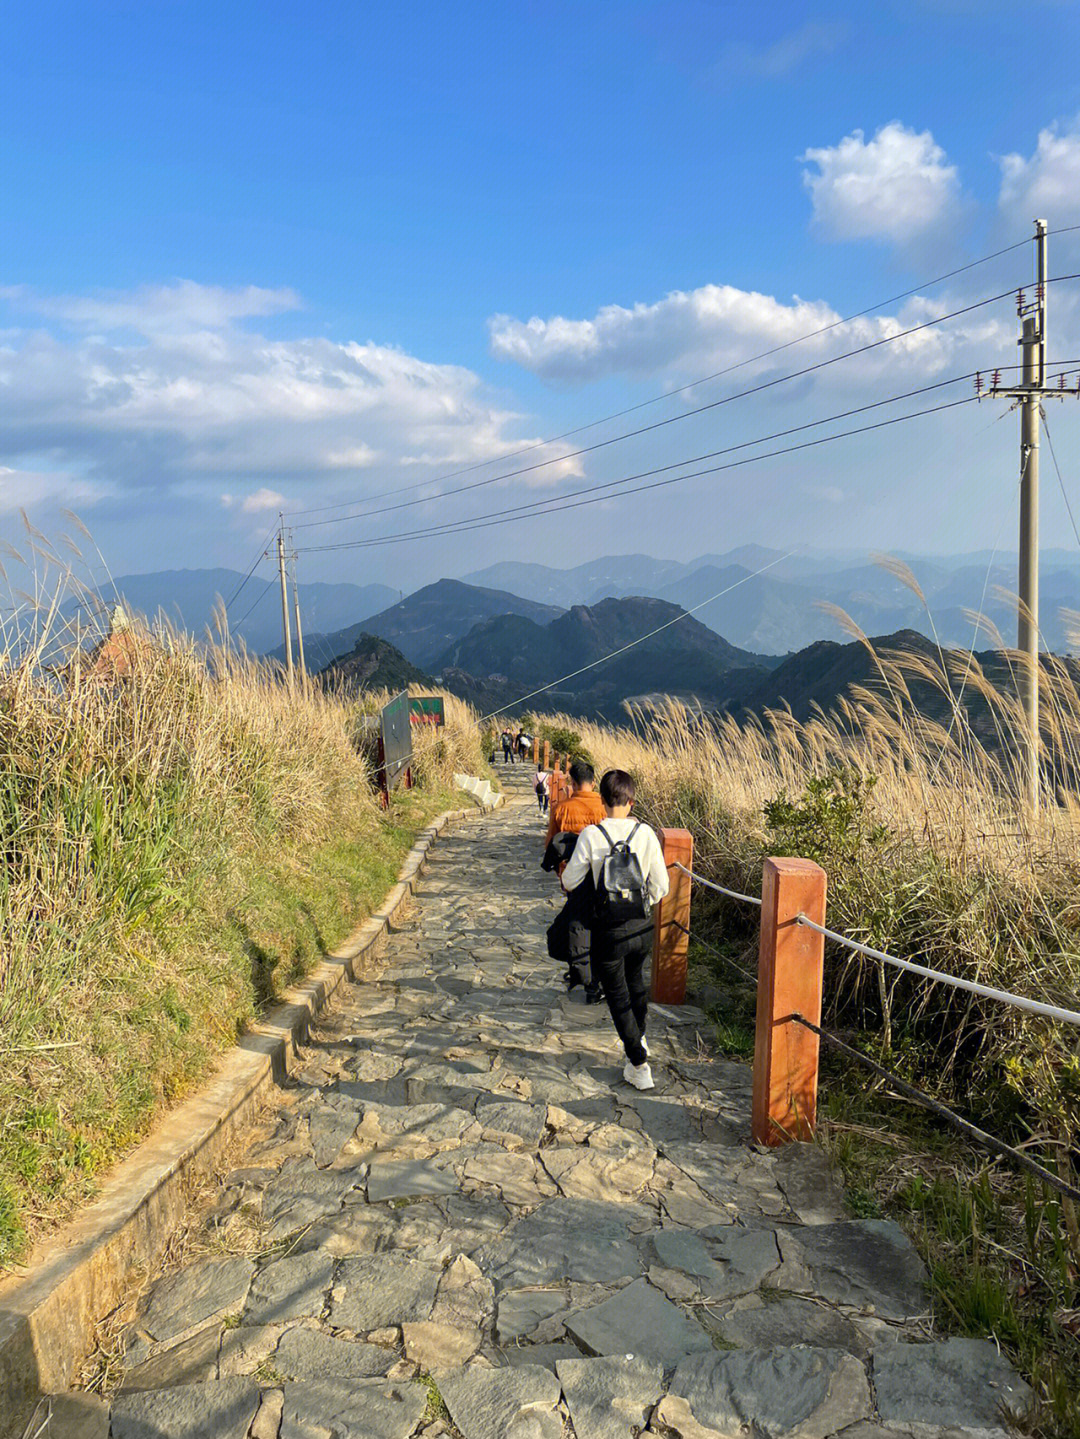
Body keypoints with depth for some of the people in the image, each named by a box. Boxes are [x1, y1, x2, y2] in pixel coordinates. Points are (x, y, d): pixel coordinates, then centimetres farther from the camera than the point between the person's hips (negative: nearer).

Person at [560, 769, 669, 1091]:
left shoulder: (591, 835, -17)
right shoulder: (646, 833, -9)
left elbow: (570, 882, -9)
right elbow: (660, 886, -3)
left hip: (609, 930, -4)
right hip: (642, 926, 4)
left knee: (618, 996, 12)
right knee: (636, 982, 29)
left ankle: (639, 1065, 14)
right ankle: (638, 1038, 51)